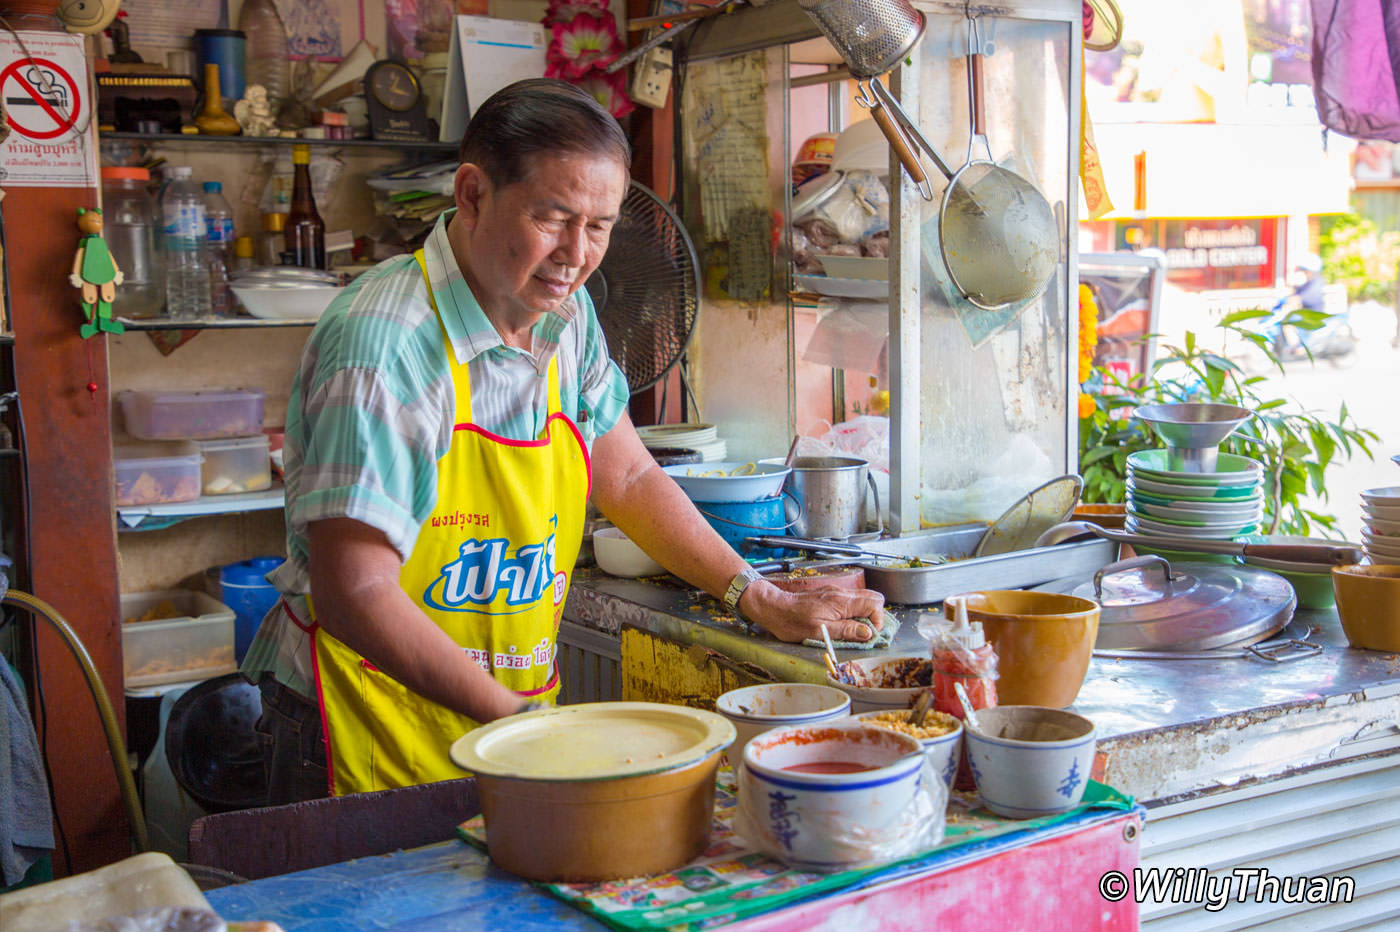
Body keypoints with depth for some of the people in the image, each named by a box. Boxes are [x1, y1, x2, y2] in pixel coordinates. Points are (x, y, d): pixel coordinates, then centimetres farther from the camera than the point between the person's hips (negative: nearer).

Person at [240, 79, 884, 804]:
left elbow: (629, 479, 13)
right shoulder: (383, 342, -23)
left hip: (510, 719, 7)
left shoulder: (566, 316, 1)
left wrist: (759, 599, 7)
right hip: (371, 748, -6)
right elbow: (356, 596, -25)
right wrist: (511, 715, -23)